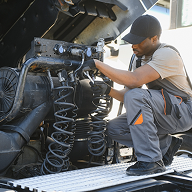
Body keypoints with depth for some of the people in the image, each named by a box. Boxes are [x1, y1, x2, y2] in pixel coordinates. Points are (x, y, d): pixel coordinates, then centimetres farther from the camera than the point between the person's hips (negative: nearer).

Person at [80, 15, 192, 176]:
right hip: (164, 114, 9)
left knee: (135, 95, -32)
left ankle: (151, 161, -24)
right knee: (114, 128, -4)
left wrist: (97, 64, -29)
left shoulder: (167, 54, -21)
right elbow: (127, 95, 6)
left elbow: (134, 80, -35)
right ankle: (166, 144, 5)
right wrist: (108, 90, -14)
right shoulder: (140, 58, 7)